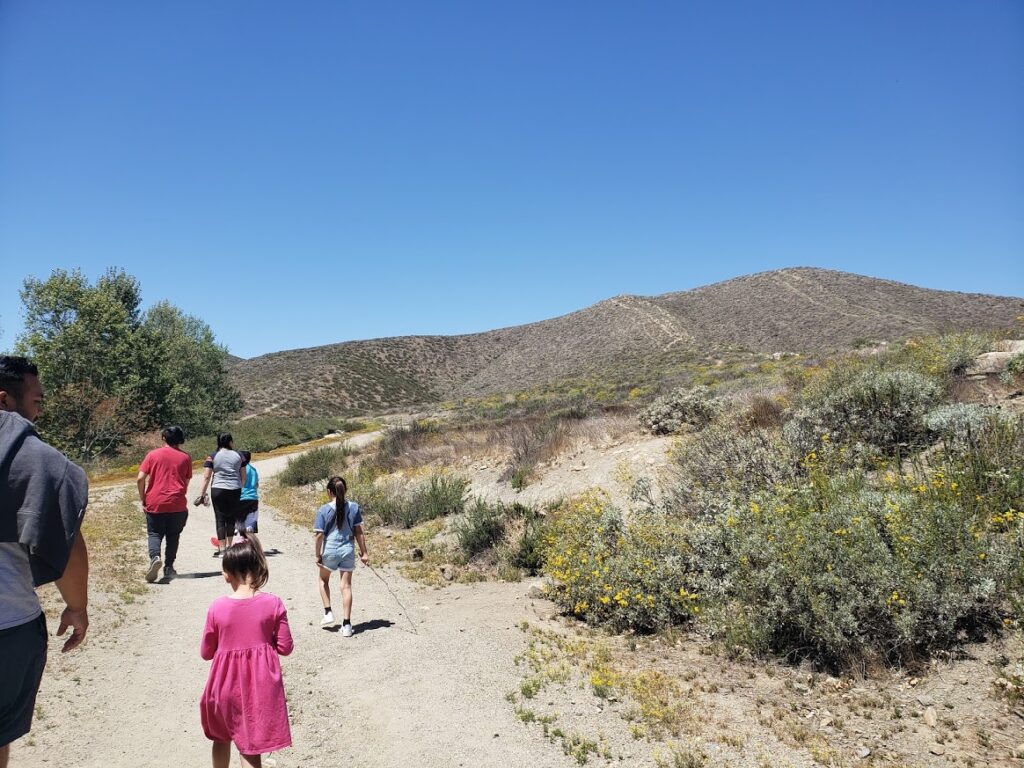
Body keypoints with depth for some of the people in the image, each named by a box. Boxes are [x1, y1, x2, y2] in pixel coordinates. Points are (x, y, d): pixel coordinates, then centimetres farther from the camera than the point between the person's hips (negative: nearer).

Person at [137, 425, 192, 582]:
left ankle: (155, 557, -18)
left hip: (155, 503, 0)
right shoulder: (185, 457, 4)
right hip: (177, 504, 0)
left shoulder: (153, 454, 2)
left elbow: (140, 479, -4)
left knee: (155, 534, 9)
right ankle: (168, 568, 13)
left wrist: (143, 500, 6)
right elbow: (186, 483, 6)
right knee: (173, 536, 13)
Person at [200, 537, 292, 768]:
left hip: (226, 684, 1)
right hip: (260, 685, -1)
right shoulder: (273, 604, -13)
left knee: (221, 737, 26)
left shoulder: (217, 608, -13)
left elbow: (206, 652, -1)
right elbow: (285, 647, -6)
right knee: (250, 745, 10)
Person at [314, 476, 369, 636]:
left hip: (329, 551, -1)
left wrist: (318, 555, 3)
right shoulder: (353, 507, -4)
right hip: (348, 551, 1)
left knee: (324, 580, 26)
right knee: (346, 586, 5)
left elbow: (320, 535, -9)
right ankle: (346, 624, 6)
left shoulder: (324, 510, -10)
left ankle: (328, 613, 23)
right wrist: (364, 552, 7)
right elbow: (359, 532, -1)